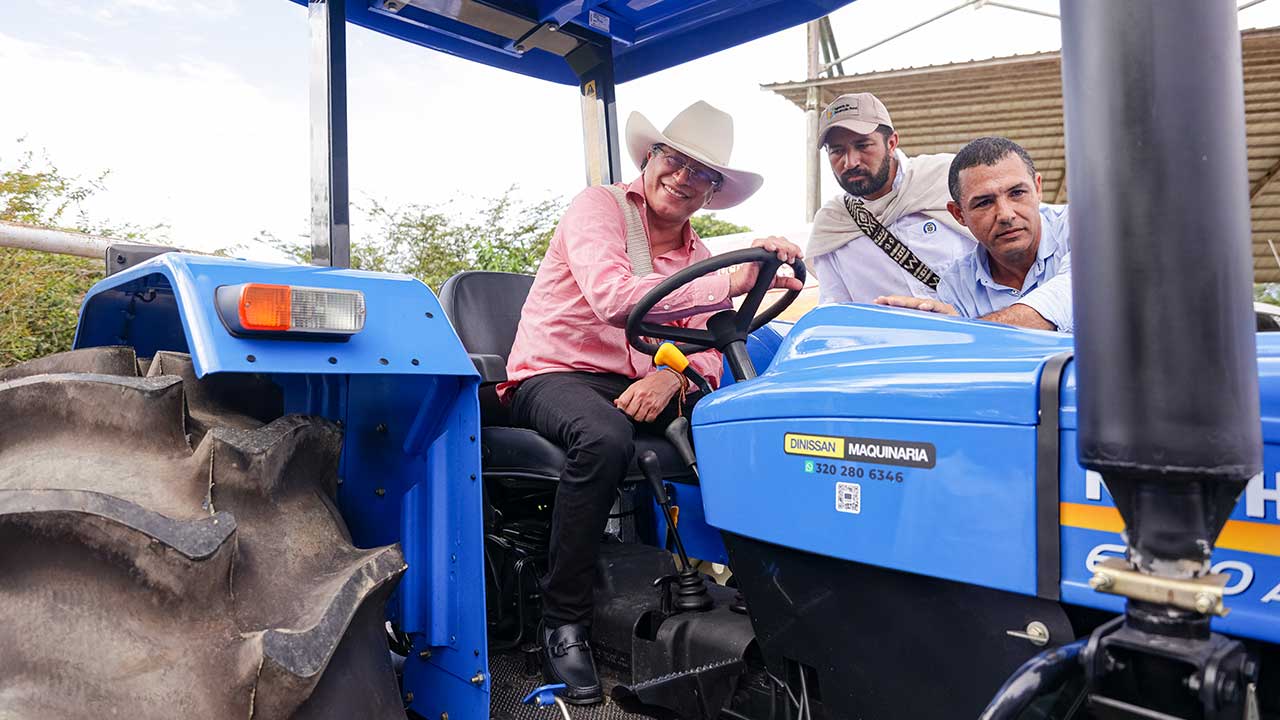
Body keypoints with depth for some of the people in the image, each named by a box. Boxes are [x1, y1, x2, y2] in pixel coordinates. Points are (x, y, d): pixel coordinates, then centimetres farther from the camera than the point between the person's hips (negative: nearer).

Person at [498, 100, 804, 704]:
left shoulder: (698, 256, 14)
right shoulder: (598, 207, -6)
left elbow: (709, 352, 2)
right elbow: (613, 296, -27)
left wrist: (672, 375, -23)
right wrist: (731, 282, -33)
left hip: (641, 387, 6)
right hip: (552, 376, -5)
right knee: (604, 437, -38)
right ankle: (563, 624, -22)